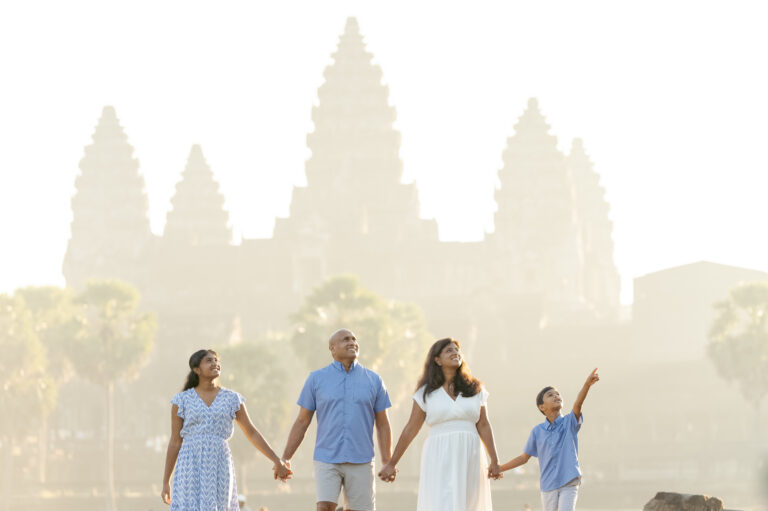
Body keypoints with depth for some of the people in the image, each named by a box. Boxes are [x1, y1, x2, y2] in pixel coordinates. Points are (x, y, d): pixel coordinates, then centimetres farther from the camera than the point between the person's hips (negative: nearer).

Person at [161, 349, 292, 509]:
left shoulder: (232, 399, 8)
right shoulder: (182, 400, 3)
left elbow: (252, 433, 14)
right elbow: (175, 442, 6)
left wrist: (277, 461, 11)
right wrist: (165, 483, 5)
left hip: (219, 470, 2)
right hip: (191, 469, -2)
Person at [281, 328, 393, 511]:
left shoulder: (373, 380, 4)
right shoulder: (316, 379, 2)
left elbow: (382, 424, 7)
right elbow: (302, 421, 5)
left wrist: (387, 464, 0)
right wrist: (285, 459, -1)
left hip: (360, 462, 1)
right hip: (327, 460, -1)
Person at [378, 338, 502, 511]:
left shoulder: (475, 389, 9)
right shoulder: (426, 393, 4)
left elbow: (483, 426, 10)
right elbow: (410, 429, 7)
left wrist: (494, 461, 4)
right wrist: (392, 463, 7)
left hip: (470, 458, 2)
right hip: (440, 459, -2)